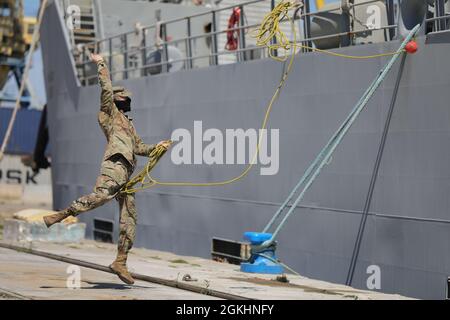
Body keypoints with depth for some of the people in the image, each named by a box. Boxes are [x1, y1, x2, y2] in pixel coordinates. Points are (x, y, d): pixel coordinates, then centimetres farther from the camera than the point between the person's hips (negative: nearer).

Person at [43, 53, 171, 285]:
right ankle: (60, 216, -32)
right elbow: (106, 89, 0)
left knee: (129, 219, 2)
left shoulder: (128, 124, 36)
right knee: (102, 194, -36)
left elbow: (139, 147, 39)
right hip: (115, 163, -8)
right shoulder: (109, 113, 14)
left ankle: (120, 262, 1)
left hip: (126, 173, 9)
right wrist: (101, 65, 2)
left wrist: (156, 147, 25)